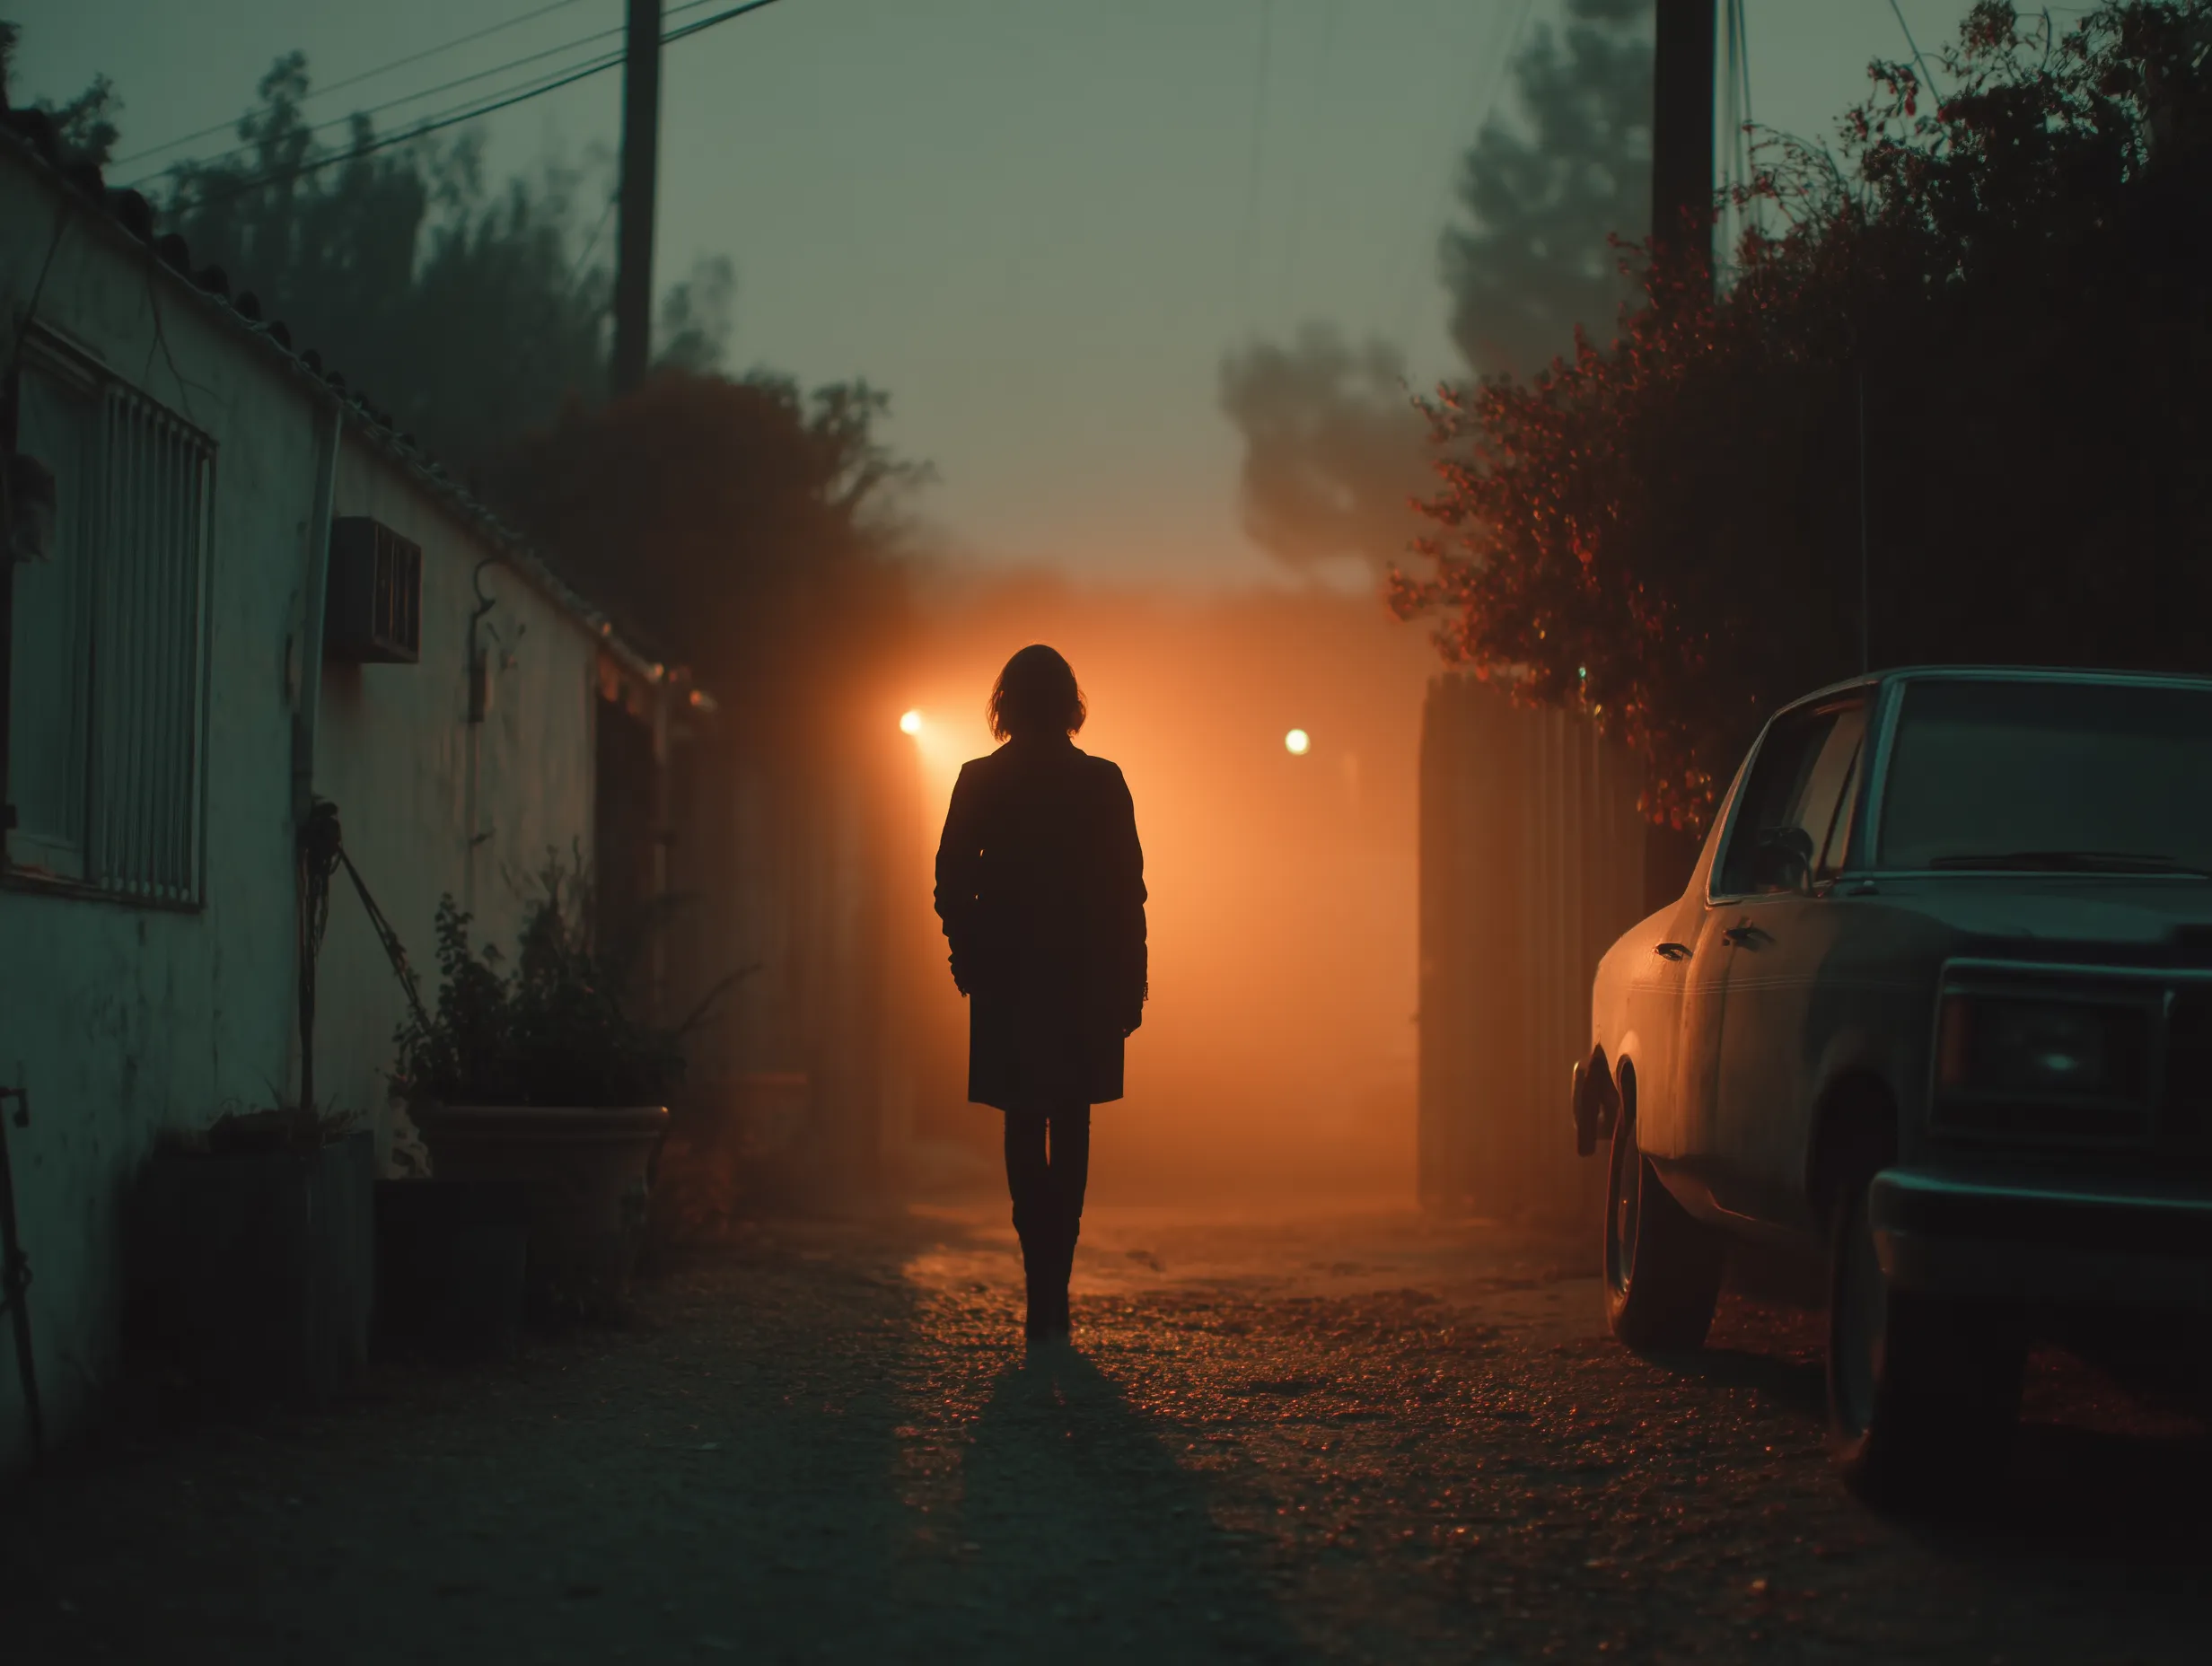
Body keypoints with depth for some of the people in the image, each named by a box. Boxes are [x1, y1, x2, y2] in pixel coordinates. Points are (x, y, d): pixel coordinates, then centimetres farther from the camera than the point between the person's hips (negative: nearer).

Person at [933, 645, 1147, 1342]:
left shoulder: (978, 782, -2)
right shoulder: (1102, 783, -2)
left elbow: (951, 883, -2)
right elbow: (1129, 890, -2)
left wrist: (970, 958, 9)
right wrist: (1130, 983, 3)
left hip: (1008, 979, 0)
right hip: (1086, 978, 0)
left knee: (1025, 1129, 5)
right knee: (1071, 1128, 10)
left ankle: (1045, 1286, -6)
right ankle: (1052, 1286, 4)